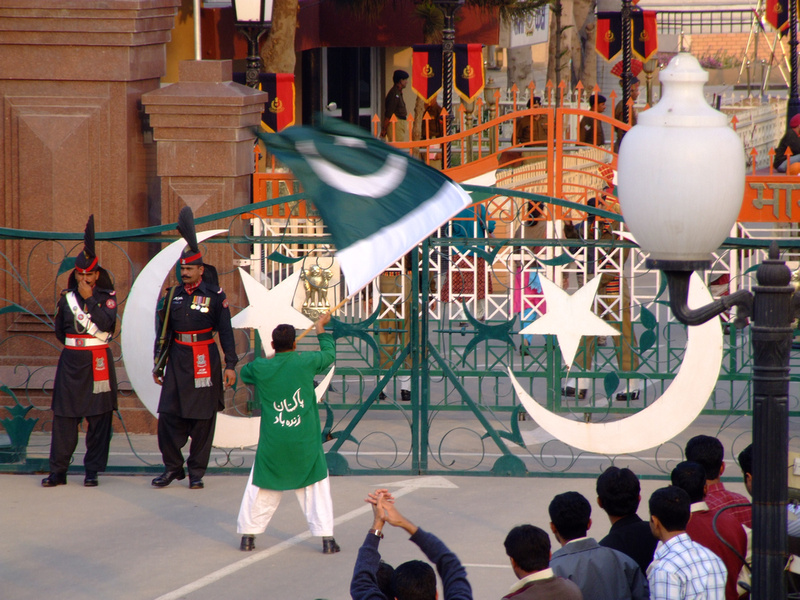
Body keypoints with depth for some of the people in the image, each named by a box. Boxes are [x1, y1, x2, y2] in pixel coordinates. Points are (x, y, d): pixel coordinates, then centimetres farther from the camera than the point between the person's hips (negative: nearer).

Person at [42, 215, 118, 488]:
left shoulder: (107, 296, 0)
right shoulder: (67, 297, 8)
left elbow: (106, 323, -17)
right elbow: (60, 332, 14)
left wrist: (89, 299, -19)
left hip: (98, 363, -2)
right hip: (70, 361, 2)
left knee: (98, 418, 0)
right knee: (63, 417, 0)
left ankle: (92, 471, 7)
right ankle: (58, 472, 4)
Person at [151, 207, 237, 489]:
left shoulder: (214, 295, -3)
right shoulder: (174, 294, 9)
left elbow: (226, 331, -4)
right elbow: (163, 330, 14)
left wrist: (230, 365, -9)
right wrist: (158, 363, 14)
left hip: (204, 361, -4)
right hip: (177, 360, 4)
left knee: (202, 420, 1)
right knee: (168, 416, -1)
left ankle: (196, 472, 9)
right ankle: (172, 467, 12)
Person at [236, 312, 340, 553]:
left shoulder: (261, 367, -4)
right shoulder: (306, 362, -7)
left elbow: (244, 372, 20)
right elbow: (329, 353, 14)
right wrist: (320, 327, 28)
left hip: (272, 444, 1)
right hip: (305, 443, -1)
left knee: (260, 488, 14)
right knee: (317, 487, 9)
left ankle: (248, 534, 17)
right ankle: (326, 538, 5)